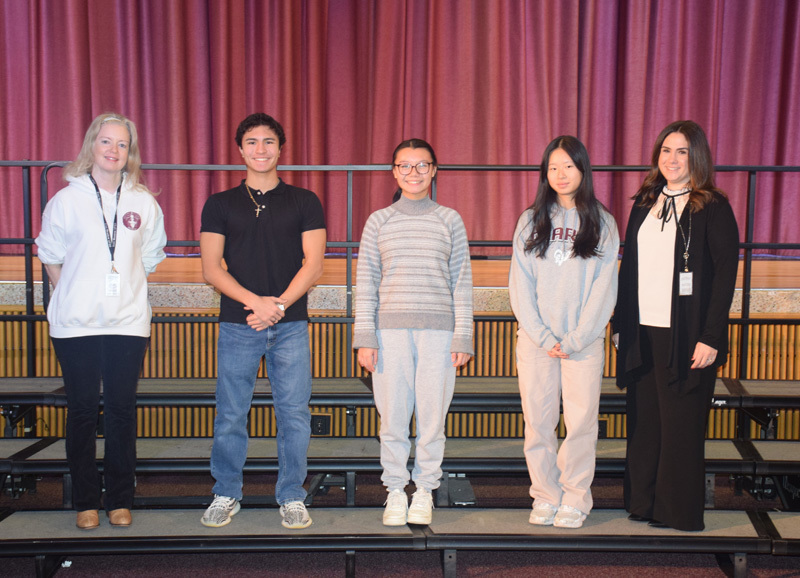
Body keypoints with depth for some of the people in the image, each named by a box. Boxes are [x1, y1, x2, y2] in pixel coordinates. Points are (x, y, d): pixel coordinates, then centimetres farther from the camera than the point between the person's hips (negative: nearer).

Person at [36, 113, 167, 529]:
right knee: (82, 410, 4)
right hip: (76, 323, -1)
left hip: (128, 322, 1)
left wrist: (124, 291, 10)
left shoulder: (144, 203, 5)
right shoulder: (67, 200, 1)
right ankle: (85, 502, 16)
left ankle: (120, 499, 16)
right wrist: (74, 298, 8)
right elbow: (51, 257, 10)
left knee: (122, 409, 4)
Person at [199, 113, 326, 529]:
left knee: (294, 414, 1)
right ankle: (226, 495, 19)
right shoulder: (220, 204, 10)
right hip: (237, 325, 0)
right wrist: (255, 302, -13)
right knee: (230, 415, 4)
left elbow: (313, 265, 2)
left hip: (290, 325, 0)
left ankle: (292, 498, 14)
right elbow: (211, 268, 2)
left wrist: (280, 305, -12)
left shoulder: (304, 202, 9)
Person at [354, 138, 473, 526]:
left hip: (438, 332, 0)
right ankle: (395, 491, 17)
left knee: (432, 415, 2)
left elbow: (462, 281, 7)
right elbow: (366, 282, 7)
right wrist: (364, 337, 0)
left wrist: (462, 337, 1)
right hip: (391, 332, 0)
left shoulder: (449, 220, 8)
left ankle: (424, 491, 18)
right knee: (392, 416, 1)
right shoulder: (379, 221, 8)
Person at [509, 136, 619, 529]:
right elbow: (520, 284, 3)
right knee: (537, 420, 3)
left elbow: (604, 287, 0)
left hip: (584, 340, -1)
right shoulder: (531, 221, 8)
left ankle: (575, 499, 13)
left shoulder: (602, 223, 5)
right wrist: (543, 336, -7)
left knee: (581, 420, 0)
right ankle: (546, 496, 16)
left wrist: (575, 339, -8)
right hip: (535, 339, 1)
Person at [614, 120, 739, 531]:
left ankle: (680, 512, 15)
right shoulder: (643, 205, 12)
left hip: (686, 336, -5)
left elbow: (725, 276, -8)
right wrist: (620, 324, 10)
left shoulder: (713, 209, -4)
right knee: (643, 419, 9)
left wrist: (711, 338, -14)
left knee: (681, 424, 2)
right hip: (642, 333, 5)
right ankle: (643, 503, 22)